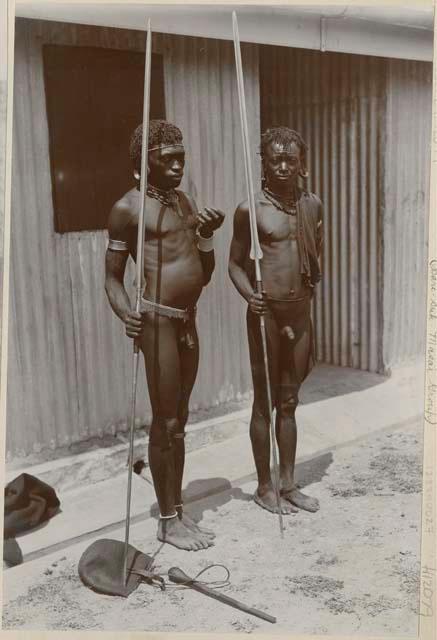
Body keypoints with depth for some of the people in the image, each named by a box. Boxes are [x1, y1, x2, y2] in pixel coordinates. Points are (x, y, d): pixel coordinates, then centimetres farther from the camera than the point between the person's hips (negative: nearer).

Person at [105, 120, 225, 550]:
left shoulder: (185, 201, 16)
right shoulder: (128, 208, -5)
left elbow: (204, 275, 16)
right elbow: (112, 277, -6)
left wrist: (206, 235, 0)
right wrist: (125, 313, -24)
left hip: (187, 321, 8)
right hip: (157, 320, -7)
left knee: (179, 422, 14)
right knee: (164, 423, -2)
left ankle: (178, 511, 26)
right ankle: (167, 521, 12)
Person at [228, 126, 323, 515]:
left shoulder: (312, 205, 7)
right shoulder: (251, 210, -8)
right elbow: (236, 263, -4)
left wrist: (309, 288, 11)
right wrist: (249, 296, -21)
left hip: (300, 313, 5)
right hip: (266, 314, -5)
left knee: (289, 403, 14)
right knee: (265, 403, 5)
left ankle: (289, 485, 26)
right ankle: (265, 487, 20)